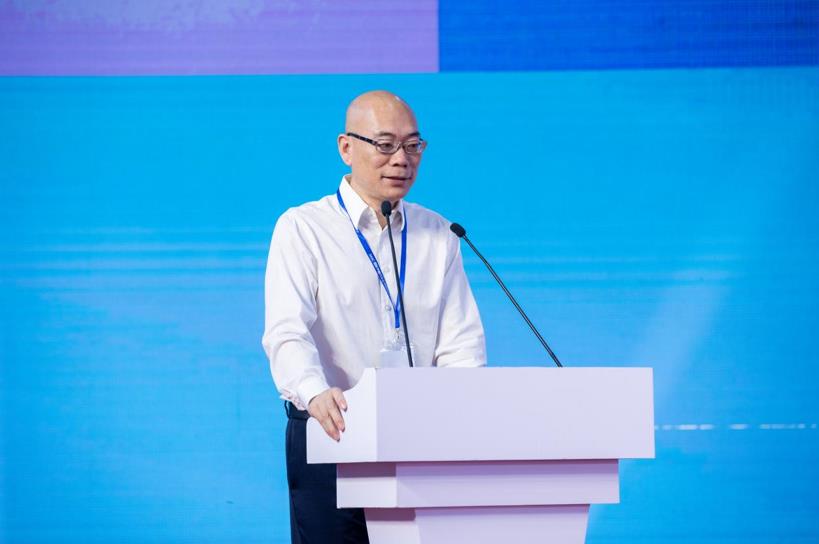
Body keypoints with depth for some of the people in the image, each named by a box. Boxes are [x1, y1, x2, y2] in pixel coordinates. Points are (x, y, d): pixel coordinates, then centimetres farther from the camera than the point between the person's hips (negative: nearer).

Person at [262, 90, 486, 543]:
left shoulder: (438, 235, 12)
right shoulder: (303, 229, 0)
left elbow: (460, 339, 4)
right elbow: (287, 332, -13)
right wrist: (316, 394, -34)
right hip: (333, 438, -3)